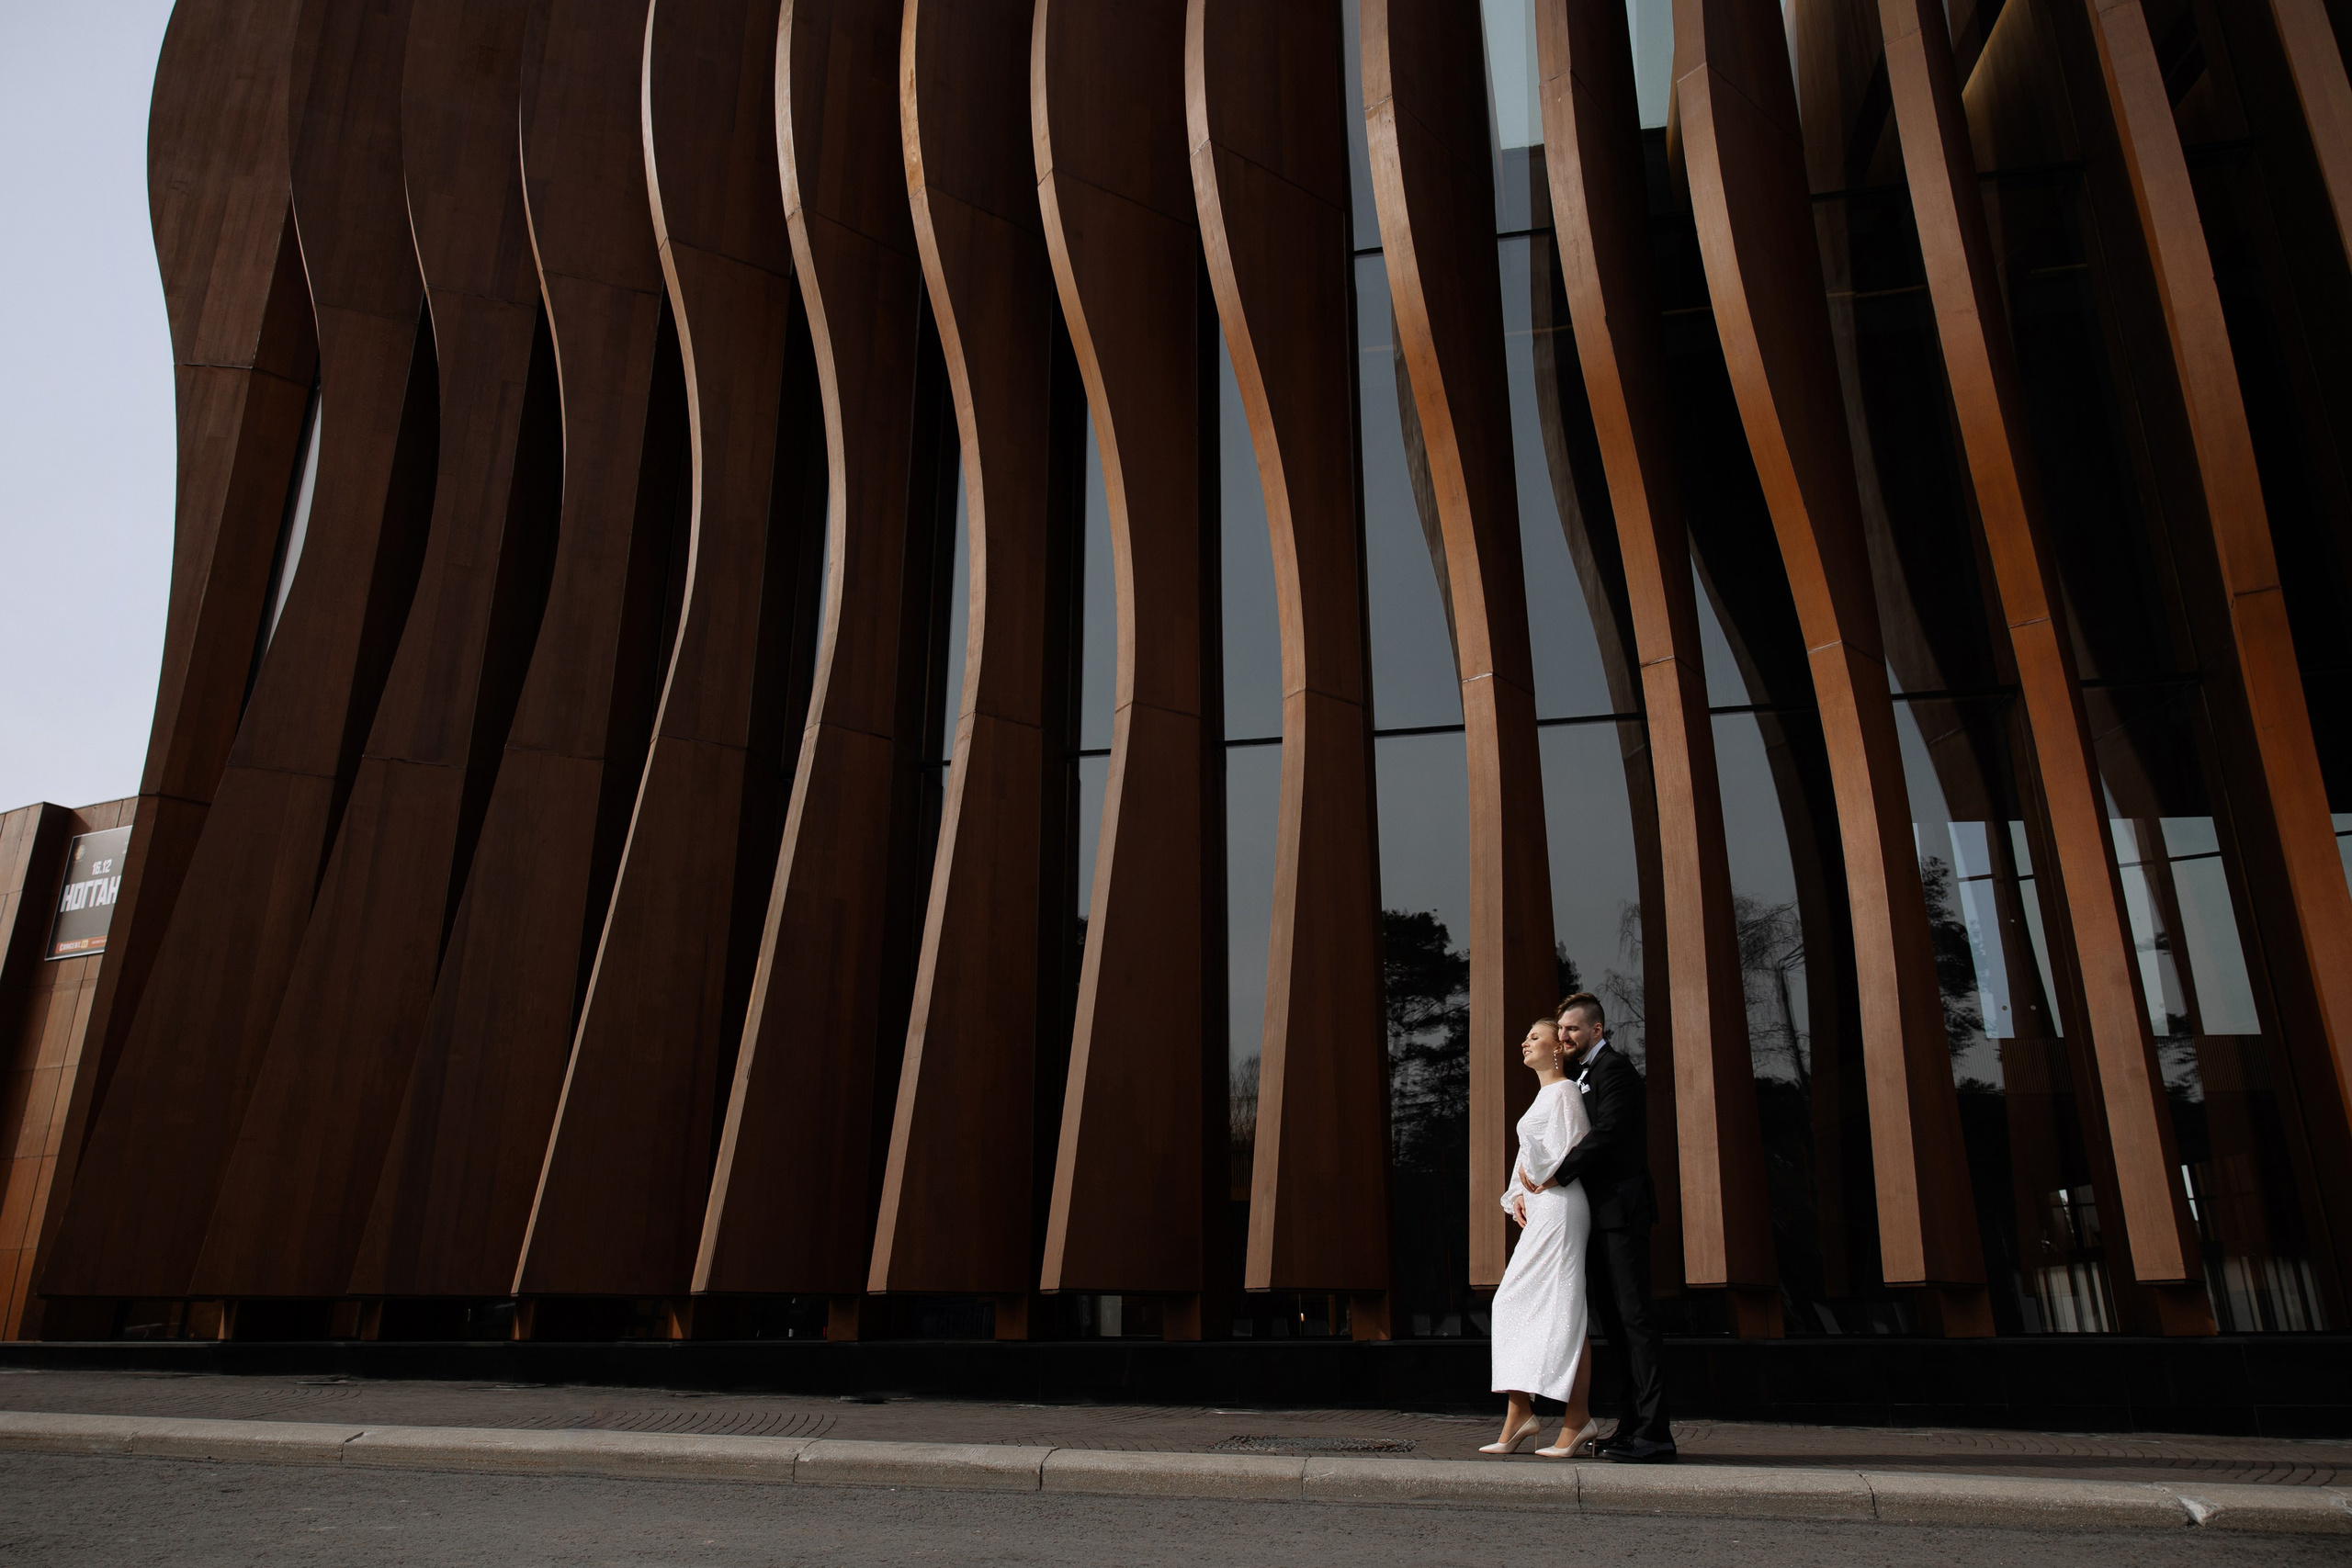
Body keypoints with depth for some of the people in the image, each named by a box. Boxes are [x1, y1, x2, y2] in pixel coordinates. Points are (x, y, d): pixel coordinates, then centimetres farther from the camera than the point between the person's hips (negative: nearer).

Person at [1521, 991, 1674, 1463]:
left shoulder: (1613, 1067, -10)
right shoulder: (1582, 1075, 20)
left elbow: (1606, 1132, -20)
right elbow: (1572, 1136, 19)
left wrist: (1558, 1174, -16)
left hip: (1622, 1211, -10)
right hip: (1599, 1215, 10)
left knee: (1634, 1317, -9)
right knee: (1613, 1318, 11)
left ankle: (1653, 1434, -7)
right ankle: (1631, 1426, 17)